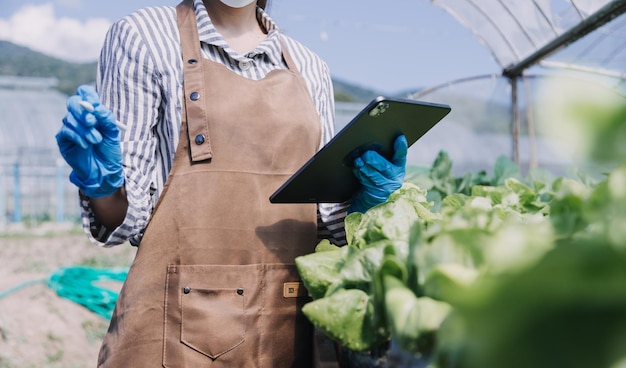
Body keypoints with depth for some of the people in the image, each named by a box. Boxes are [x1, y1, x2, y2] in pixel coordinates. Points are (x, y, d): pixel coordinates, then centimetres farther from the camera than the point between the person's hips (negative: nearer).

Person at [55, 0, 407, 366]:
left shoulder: (310, 68, 10)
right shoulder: (143, 37, 0)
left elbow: (324, 223, 13)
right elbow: (126, 216, -3)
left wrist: (364, 199, -6)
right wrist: (102, 181, -23)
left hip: (289, 323, 4)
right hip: (181, 326, -3)